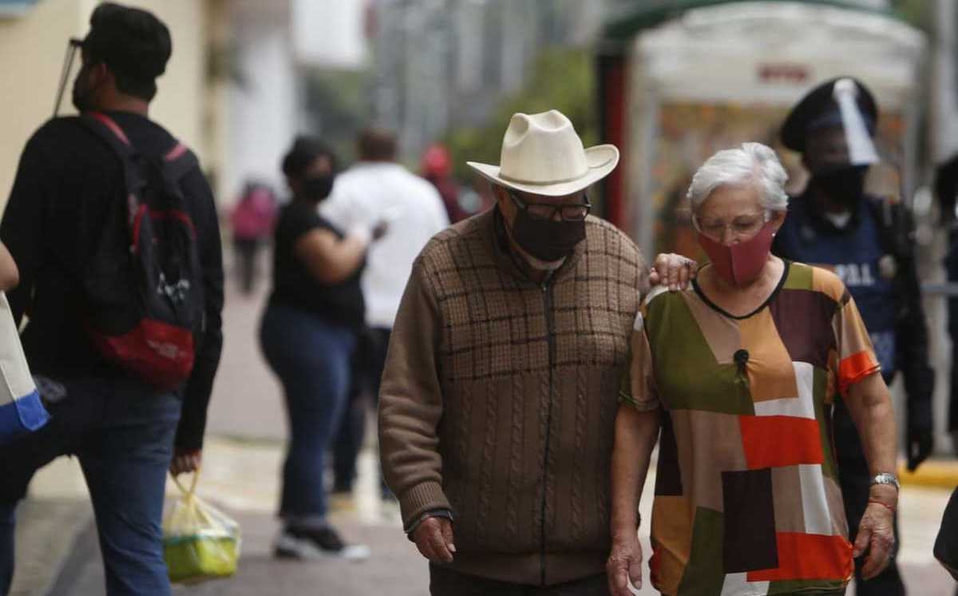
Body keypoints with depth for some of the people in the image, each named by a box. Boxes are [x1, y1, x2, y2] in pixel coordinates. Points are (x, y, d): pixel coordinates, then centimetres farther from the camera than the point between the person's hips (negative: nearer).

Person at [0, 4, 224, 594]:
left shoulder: (60, 146, -5)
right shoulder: (188, 173, 12)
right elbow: (210, 315, 13)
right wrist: (191, 427, 19)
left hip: (61, 375, -4)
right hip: (149, 395, 4)